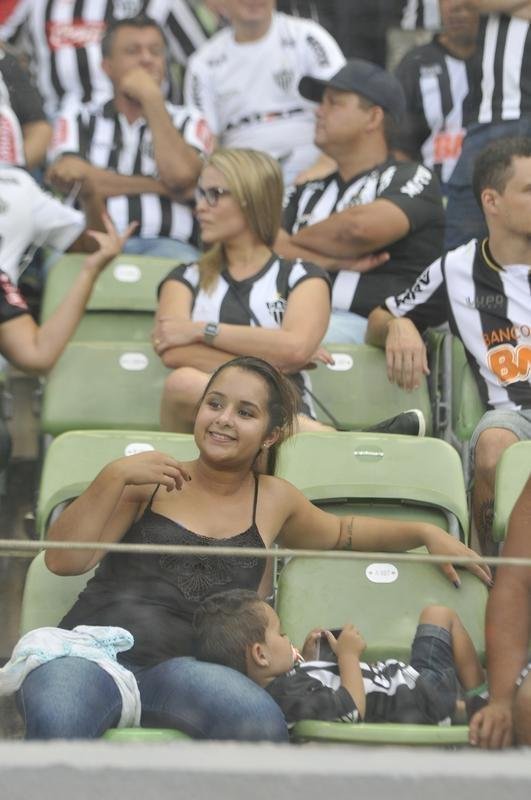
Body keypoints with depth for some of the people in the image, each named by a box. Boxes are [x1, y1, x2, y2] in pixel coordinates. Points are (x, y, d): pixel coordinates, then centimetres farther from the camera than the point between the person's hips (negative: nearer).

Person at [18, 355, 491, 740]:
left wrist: (426, 533, 32)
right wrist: (114, 477, -6)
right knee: (57, 722, -41)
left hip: (180, 664, 3)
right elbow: (64, 560, 3)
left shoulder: (274, 501, 23)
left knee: (261, 723, -35)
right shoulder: (150, 484, 14)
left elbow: (342, 533, 44)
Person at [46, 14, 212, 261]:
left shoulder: (189, 123, 19)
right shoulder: (77, 122, 19)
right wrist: (161, 187, 0)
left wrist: (152, 97, 2)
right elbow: (69, 180, -1)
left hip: (164, 243, 0)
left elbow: (180, 175, -3)